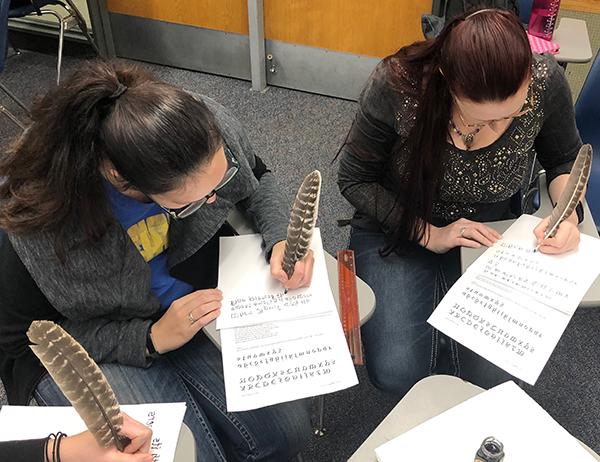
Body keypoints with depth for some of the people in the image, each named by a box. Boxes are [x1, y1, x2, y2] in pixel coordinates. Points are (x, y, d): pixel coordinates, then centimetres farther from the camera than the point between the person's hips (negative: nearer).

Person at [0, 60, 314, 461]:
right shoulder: (42, 225, -32)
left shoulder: (213, 129, -23)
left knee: (289, 429, -6)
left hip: (196, 294, 4)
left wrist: (281, 239, -18)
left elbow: (258, 180, 1)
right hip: (87, 350, -3)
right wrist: (151, 339, -25)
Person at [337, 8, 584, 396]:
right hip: (400, 230, -1)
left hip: (490, 234, 2)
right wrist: (428, 235, -20)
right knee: (397, 374, -17)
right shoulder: (396, 87, -27)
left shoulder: (546, 82, -19)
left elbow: (566, 160, 3)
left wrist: (568, 214, -18)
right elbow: (354, 180, -12)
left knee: (493, 377, -13)